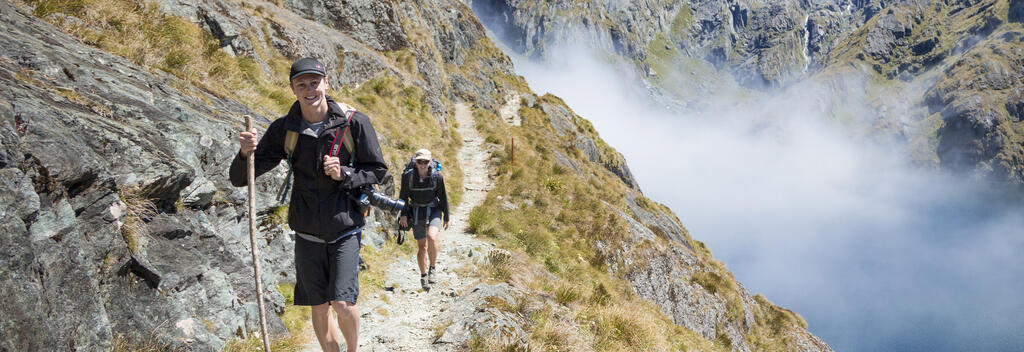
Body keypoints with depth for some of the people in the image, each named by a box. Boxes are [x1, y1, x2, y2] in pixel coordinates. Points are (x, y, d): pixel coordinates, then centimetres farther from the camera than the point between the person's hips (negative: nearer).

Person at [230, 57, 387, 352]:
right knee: (319, 308, 10)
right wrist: (246, 153, -26)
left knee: (342, 303, -13)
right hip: (307, 233, 3)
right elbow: (239, 179, -4)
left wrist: (344, 175, -17)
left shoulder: (354, 123, -9)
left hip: (345, 230, -2)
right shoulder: (284, 129, -4)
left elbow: (377, 170, 1)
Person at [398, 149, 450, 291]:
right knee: (422, 246, 3)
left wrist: (446, 218, 4)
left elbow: (443, 197, -2)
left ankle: (432, 269, -6)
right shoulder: (408, 176, -12)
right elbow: (403, 196, 0)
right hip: (417, 213, 1)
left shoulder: (437, 176, -13)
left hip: (434, 211, -1)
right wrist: (403, 214, -5)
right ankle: (423, 276, 21)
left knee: (432, 237, -26)